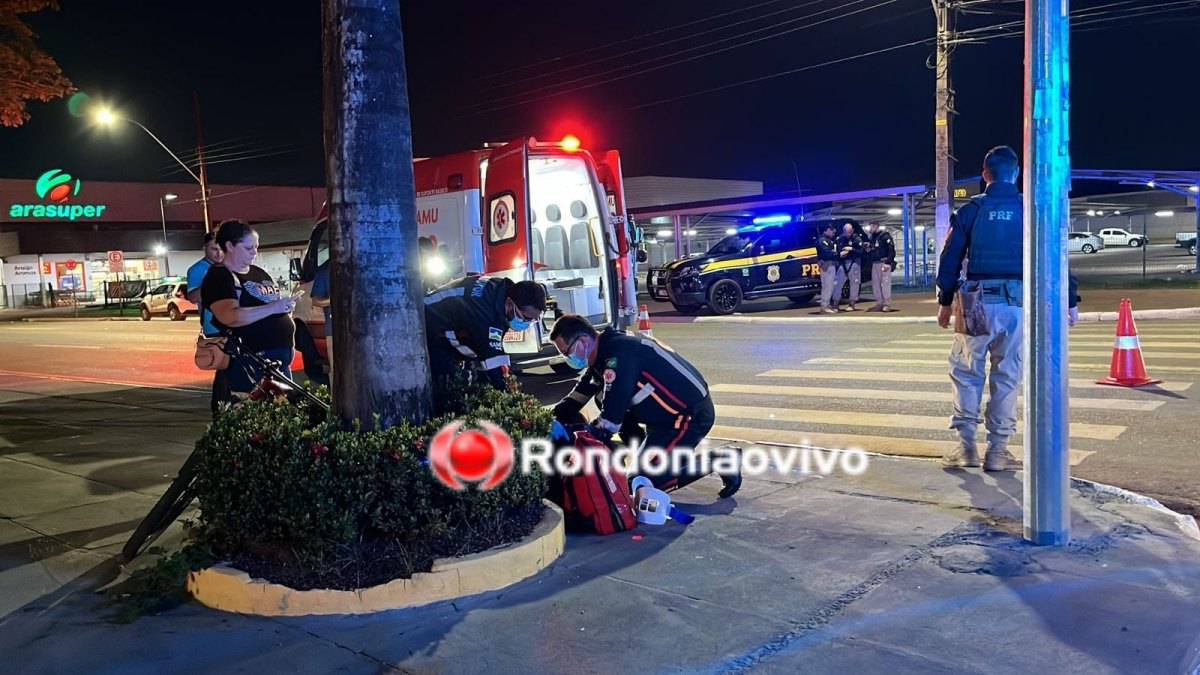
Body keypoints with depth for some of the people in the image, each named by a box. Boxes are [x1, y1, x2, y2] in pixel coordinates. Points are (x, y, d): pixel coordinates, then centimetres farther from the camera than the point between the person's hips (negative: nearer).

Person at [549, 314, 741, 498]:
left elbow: (611, 413, -26)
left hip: (692, 415, -10)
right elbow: (579, 394, 17)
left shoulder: (618, 352, -24)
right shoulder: (605, 350, 7)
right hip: (673, 410, 10)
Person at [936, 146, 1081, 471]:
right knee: (1007, 376, 8)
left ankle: (967, 444, 6)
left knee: (966, 371, 10)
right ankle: (997, 449, 11)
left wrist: (945, 302, 11)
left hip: (978, 301, -1)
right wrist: (1070, 302, 10)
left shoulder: (970, 210, 2)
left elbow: (951, 259, 3)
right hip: (1018, 302, 1)